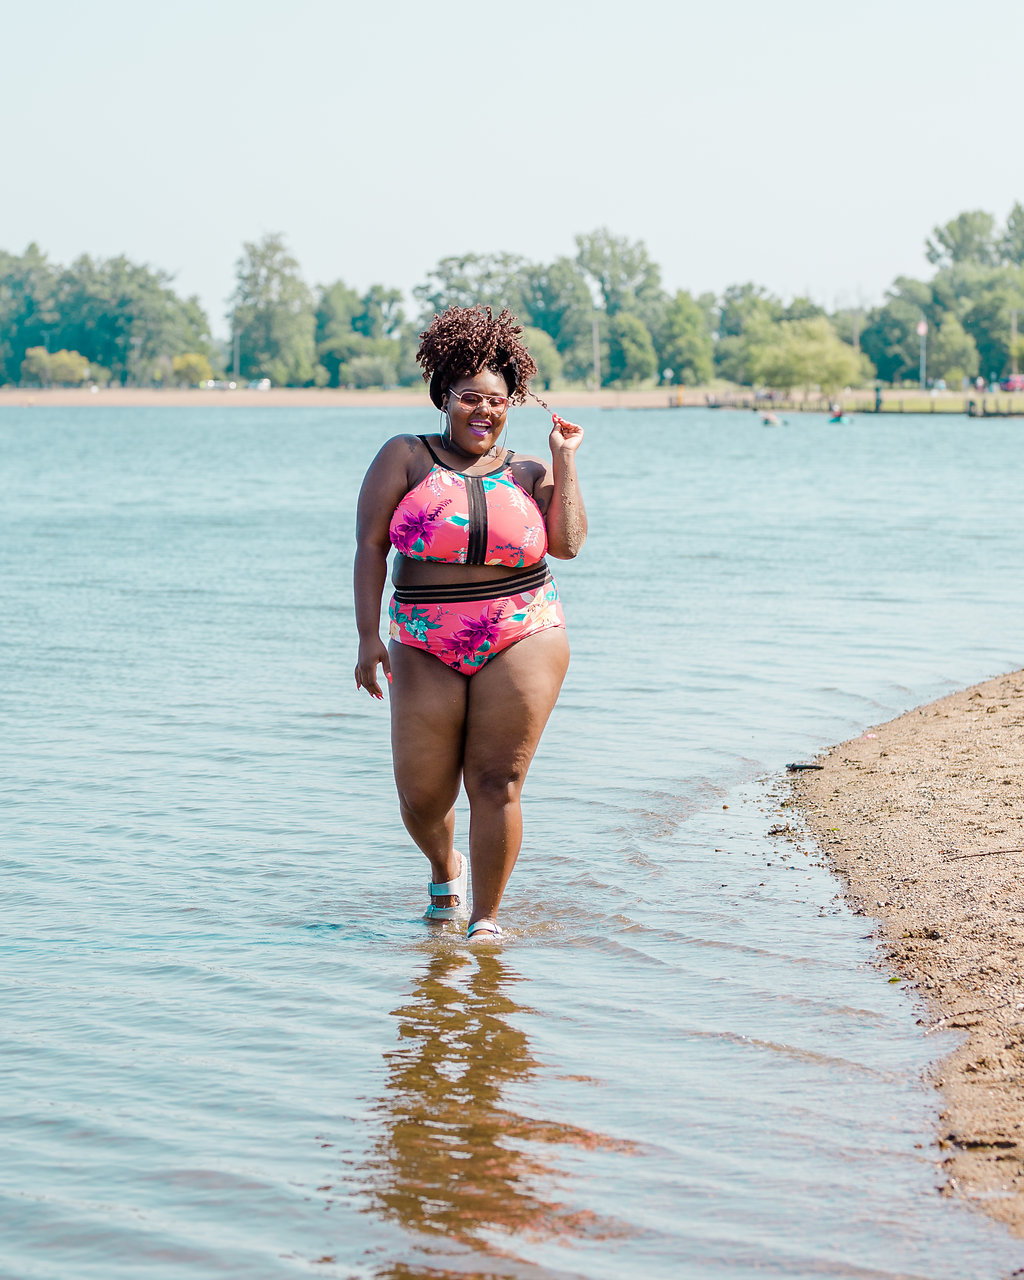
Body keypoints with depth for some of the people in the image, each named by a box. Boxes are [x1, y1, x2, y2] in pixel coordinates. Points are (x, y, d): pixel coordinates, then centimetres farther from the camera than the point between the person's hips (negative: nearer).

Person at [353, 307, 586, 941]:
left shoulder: (529, 473, 7)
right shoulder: (406, 458, 2)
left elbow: (569, 544, -6)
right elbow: (370, 544, -2)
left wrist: (565, 461, -3)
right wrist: (369, 635, -9)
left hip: (521, 642, 0)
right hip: (427, 648, 0)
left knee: (496, 783, -5)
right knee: (422, 797, 2)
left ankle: (486, 917, 8)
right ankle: (445, 867, 36)